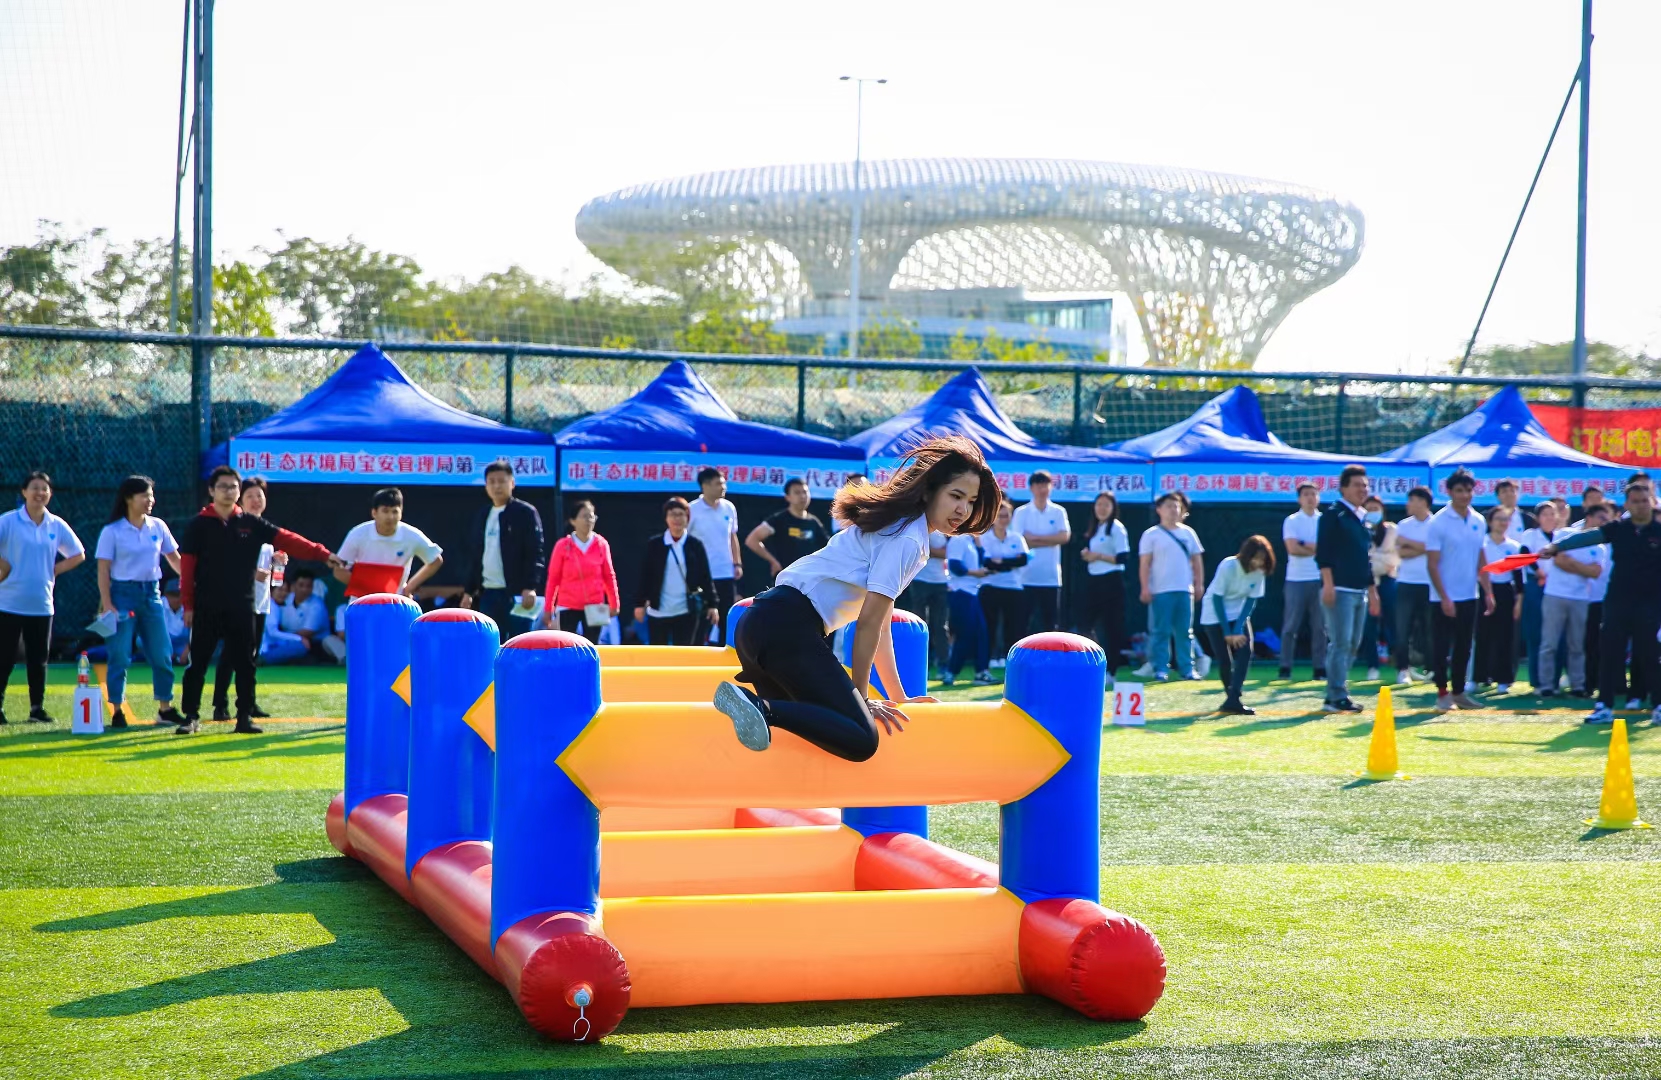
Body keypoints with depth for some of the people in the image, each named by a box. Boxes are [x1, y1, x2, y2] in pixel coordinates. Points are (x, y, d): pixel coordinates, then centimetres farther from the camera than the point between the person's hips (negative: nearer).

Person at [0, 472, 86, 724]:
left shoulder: (57, 525, 6)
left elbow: (78, 555, 15)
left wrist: (54, 570, 5)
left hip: (42, 605, 3)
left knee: (38, 660, 7)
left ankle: (37, 707, 15)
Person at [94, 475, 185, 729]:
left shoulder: (158, 527, 5)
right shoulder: (112, 532, -6)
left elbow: (174, 559, 13)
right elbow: (103, 570, -6)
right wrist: (107, 605, -13)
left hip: (151, 593, 4)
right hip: (123, 594, -4)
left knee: (162, 655, 4)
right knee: (120, 656, -3)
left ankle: (165, 709, 15)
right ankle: (117, 712, 6)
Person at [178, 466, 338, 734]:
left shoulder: (251, 523, 5)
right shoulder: (198, 525, 0)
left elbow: (287, 539, -1)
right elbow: (187, 567, -1)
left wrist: (322, 554, -10)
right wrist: (188, 605, -5)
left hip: (242, 608, 2)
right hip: (207, 608, -2)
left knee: (245, 664, 4)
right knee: (198, 663, 1)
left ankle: (244, 718, 11)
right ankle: (190, 717, 8)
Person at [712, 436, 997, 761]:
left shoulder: (898, 526, 22)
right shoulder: (906, 538, -8)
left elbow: (878, 621, 24)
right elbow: (868, 622, -10)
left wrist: (899, 697, 24)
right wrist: (861, 697, -4)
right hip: (789, 627, -10)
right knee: (861, 741, -21)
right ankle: (759, 709, -25)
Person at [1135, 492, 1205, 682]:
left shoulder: (1188, 533, 12)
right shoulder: (1151, 535, 0)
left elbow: (1196, 560, 15)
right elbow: (1145, 563, -4)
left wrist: (1199, 584, 8)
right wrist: (1145, 588, -10)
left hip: (1184, 590, 4)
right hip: (1160, 591, -4)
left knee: (1184, 632, 5)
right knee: (1160, 632, -3)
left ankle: (1187, 669, 9)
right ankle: (1160, 669, 0)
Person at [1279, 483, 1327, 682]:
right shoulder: (1292, 521, 2)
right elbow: (1292, 548, -11)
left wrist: (1304, 545, -9)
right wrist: (1317, 549, -4)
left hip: (1320, 579, 2)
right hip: (1296, 579, -2)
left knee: (1320, 626, 2)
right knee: (1291, 626, -1)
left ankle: (1320, 669, 5)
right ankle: (1285, 668, 3)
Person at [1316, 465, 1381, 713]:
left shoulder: (1363, 518, 19)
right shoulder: (1333, 514, -5)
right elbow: (1323, 552, -12)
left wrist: (1372, 590, 22)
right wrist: (1328, 584, -19)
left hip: (1360, 591, 8)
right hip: (1340, 590, -8)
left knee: (1352, 644, 8)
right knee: (1340, 643, -10)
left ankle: (1336, 693, 14)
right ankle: (1337, 696, -8)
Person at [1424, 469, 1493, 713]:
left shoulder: (1479, 522, 7)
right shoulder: (1439, 522, -11)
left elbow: (1481, 560, 14)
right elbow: (1432, 564, -12)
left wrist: (1488, 592, 7)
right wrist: (1444, 598, -16)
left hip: (1469, 597, 5)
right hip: (1444, 598, -5)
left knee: (1464, 648, 10)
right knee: (1442, 647, -1)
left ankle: (1458, 692, 18)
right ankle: (1442, 693, 8)